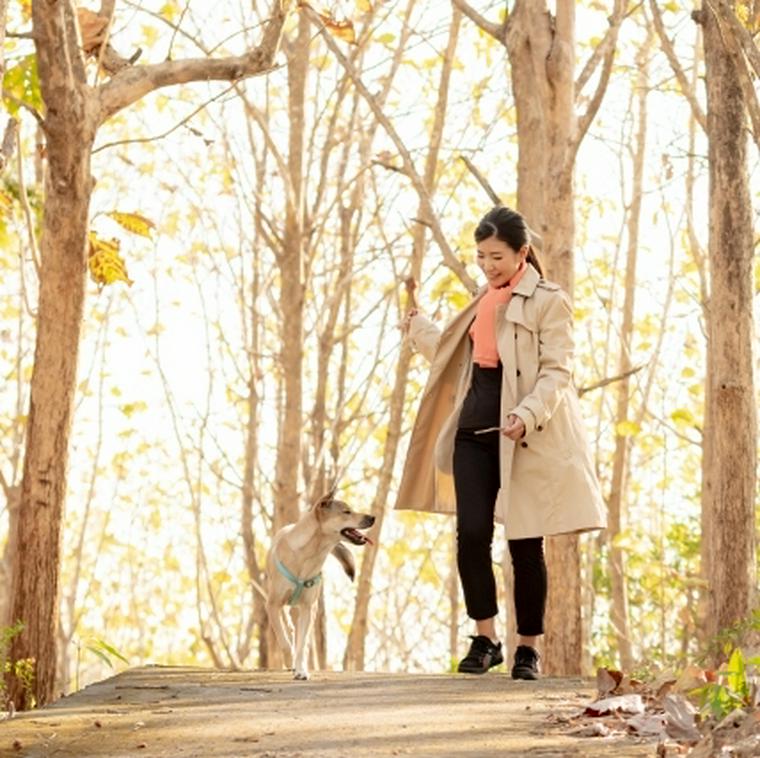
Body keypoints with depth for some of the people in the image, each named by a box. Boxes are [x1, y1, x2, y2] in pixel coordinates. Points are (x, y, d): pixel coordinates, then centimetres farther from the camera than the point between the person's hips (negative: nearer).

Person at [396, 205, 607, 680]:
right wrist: (417, 327, 40)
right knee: (472, 534, -6)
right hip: (475, 427, 6)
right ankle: (485, 638, 5)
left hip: (526, 438, -6)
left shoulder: (549, 302, -4)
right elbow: (452, 354, 33)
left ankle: (528, 647, 11)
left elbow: (556, 372, -13)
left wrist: (526, 416, -27)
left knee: (525, 543, 0)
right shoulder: (485, 302, 18)